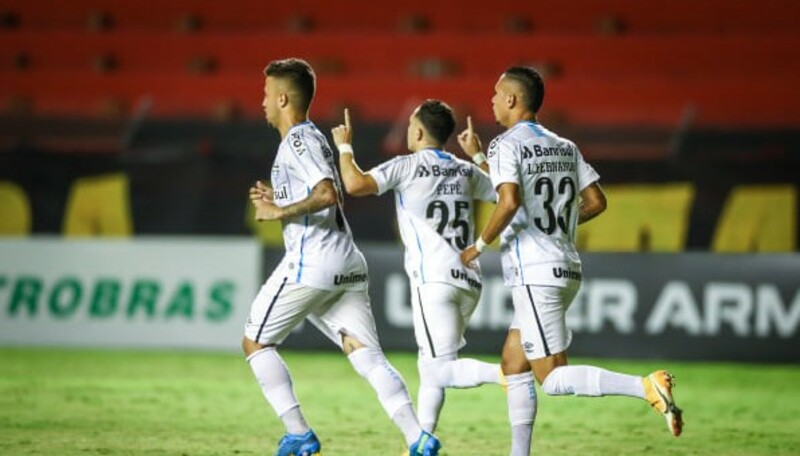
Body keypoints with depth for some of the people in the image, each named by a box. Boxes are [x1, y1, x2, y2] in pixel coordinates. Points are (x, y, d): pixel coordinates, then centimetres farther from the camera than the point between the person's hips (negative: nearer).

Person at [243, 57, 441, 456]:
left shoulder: (298, 139, -7)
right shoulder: (314, 138, 23)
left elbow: (329, 194, -22)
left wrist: (280, 211, -15)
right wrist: (280, 199, 26)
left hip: (310, 263, -9)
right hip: (347, 265, 9)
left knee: (255, 343, 6)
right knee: (367, 356, -2)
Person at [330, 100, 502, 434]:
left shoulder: (406, 167, -4)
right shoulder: (465, 171, 14)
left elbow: (356, 185, -18)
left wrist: (344, 147, 0)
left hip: (433, 280, -7)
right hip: (469, 282, 7)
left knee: (440, 369, -10)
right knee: (430, 367, 15)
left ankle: (508, 373, -32)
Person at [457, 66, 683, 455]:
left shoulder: (506, 145, -9)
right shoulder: (564, 147, 13)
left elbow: (510, 201, -24)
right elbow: (596, 201, 17)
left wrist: (480, 245, -10)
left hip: (533, 274, -9)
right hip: (567, 269, 9)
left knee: (553, 379, -9)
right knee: (513, 364, 17)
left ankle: (646, 387, -26)